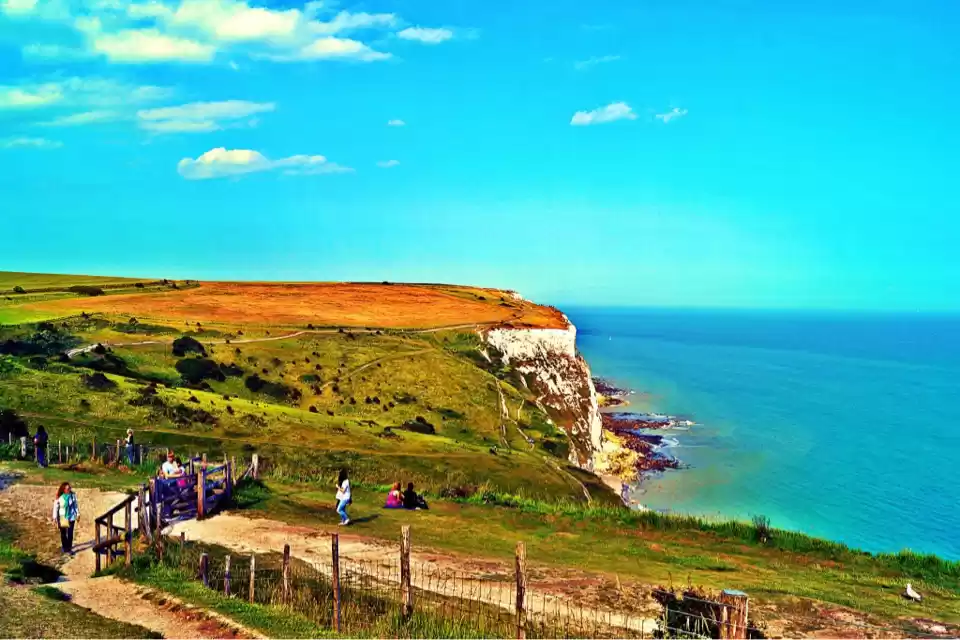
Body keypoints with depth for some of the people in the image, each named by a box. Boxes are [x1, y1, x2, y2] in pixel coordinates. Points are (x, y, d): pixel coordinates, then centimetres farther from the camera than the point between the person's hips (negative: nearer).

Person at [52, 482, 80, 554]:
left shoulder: (73, 495, -11)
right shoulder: (59, 497, -16)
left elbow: (76, 505, 1)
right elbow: (55, 507, -7)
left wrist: (78, 514, 5)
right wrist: (55, 517, -7)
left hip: (71, 517, 0)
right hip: (62, 517, 0)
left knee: (70, 533, -3)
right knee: (63, 533, 15)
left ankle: (69, 548, 7)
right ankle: (64, 546, 34)